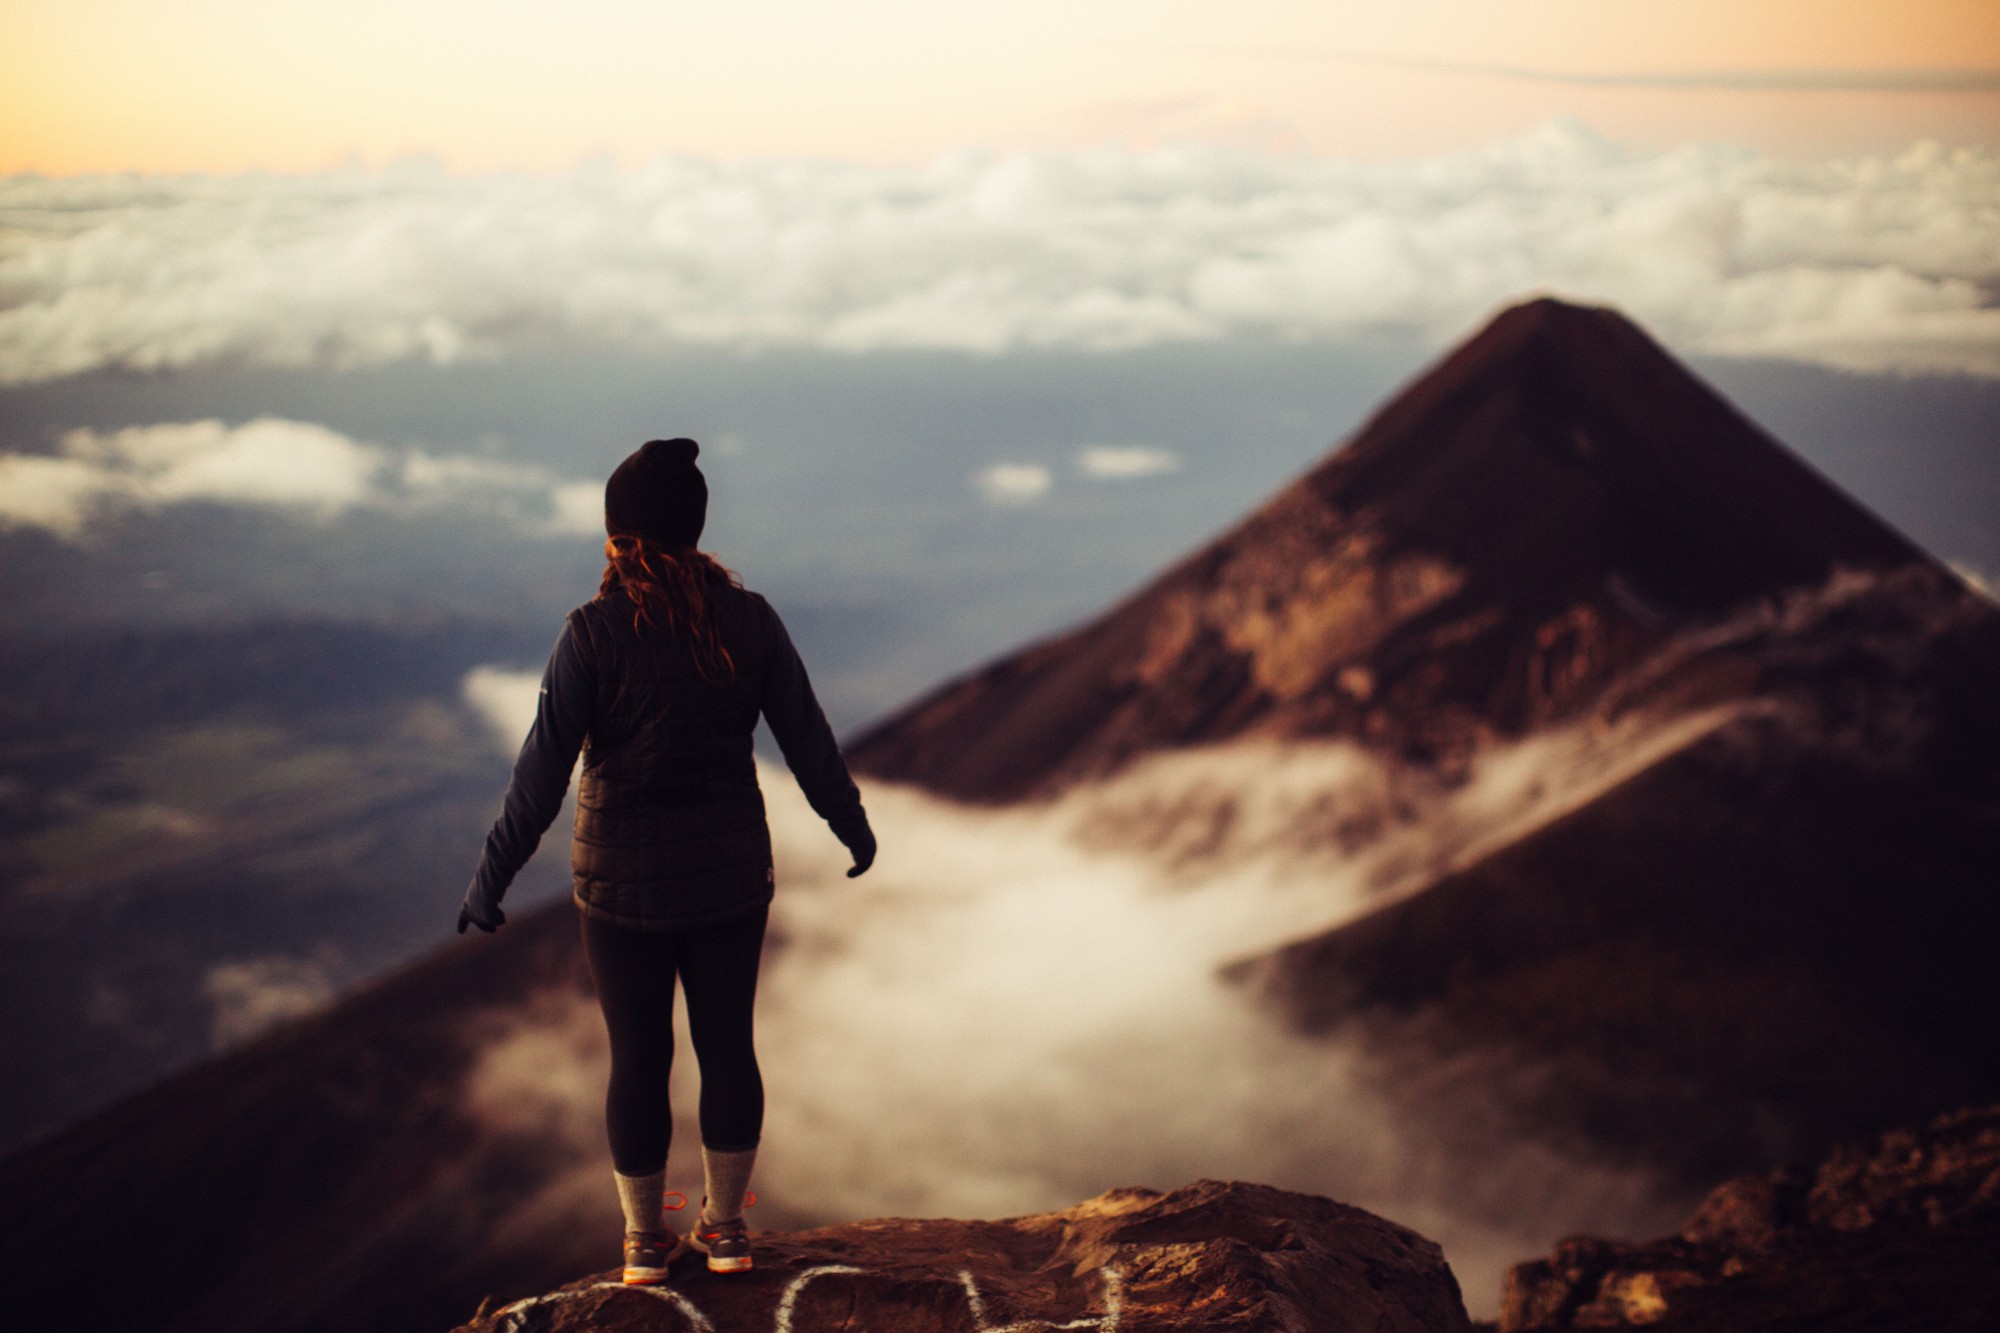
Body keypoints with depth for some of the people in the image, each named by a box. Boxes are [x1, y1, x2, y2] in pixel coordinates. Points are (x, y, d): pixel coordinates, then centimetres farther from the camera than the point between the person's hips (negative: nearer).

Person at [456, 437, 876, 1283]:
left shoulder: (593, 633, -15)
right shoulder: (748, 619, -7)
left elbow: (542, 774, -15)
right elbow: (807, 738, 1)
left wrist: (491, 879, -7)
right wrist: (852, 824, 17)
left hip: (624, 880, -2)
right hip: (732, 872, 2)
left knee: (638, 1059, 10)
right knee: (727, 1045, 15)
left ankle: (646, 1242, 23)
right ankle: (725, 1229, 26)